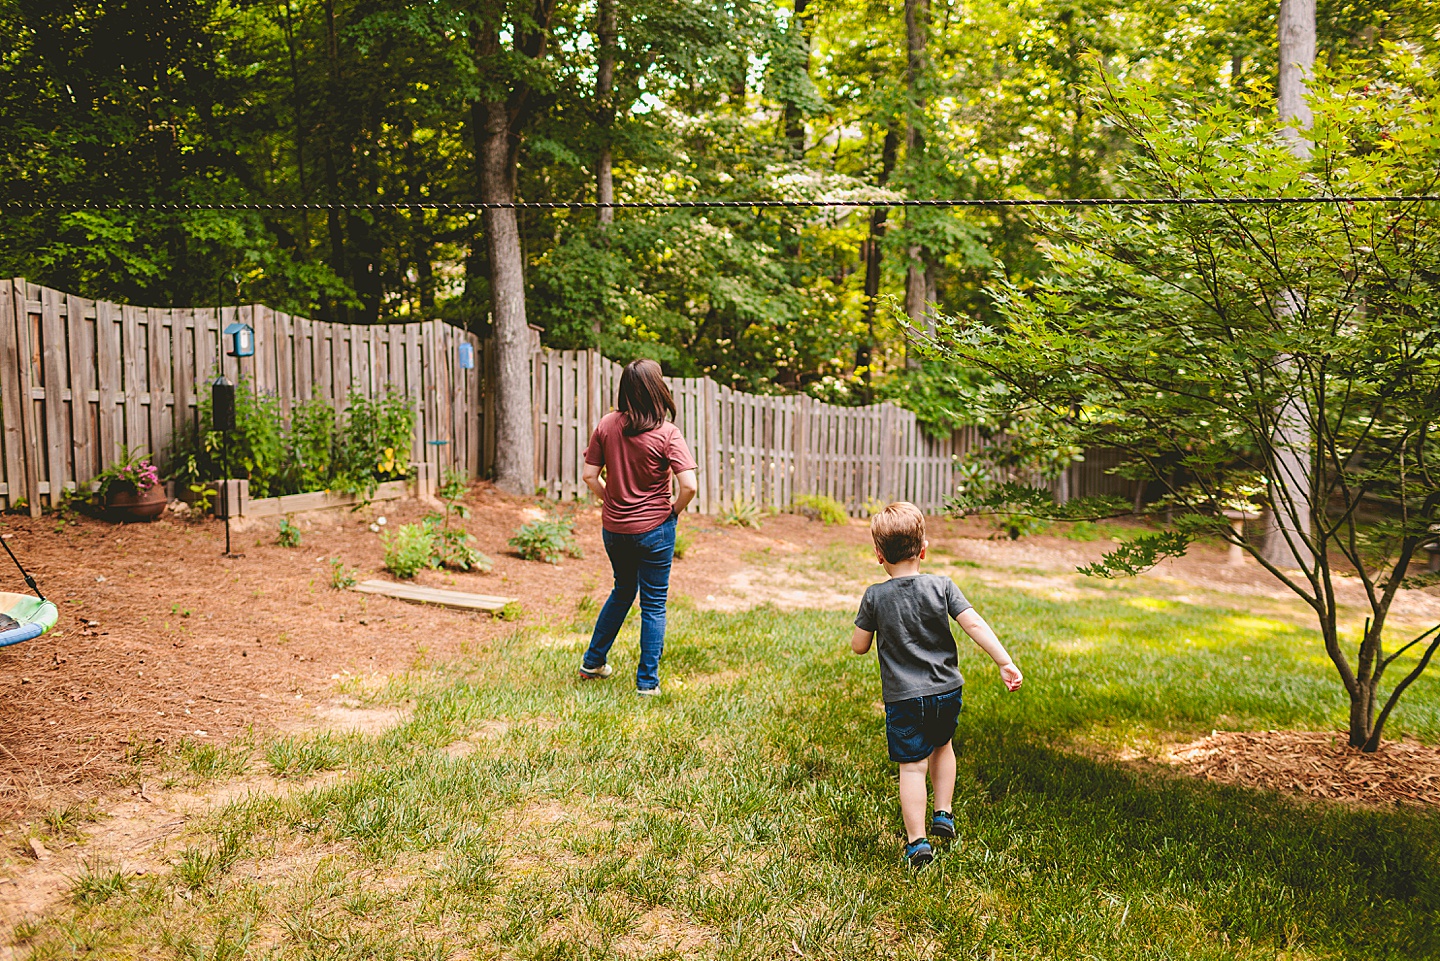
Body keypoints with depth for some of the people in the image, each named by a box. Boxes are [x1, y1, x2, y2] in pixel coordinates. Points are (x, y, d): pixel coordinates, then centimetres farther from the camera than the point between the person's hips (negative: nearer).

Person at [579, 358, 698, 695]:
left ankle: (593, 662, 34)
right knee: (653, 604, 9)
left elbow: (589, 476, -2)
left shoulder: (607, 424, -4)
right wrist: (675, 509, -3)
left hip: (613, 527, 5)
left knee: (623, 591, 26)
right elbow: (689, 486, -22)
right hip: (653, 529, -5)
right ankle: (647, 681, 14)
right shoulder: (666, 433, -16)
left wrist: (611, 500, 12)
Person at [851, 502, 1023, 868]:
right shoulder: (941, 586, -5)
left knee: (911, 766, 4)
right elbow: (974, 624, -10)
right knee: (942, 746, 28)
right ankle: (943, 814, 31)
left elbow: (859, 646, -3)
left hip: (903, 697, -3)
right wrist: (1005, 662, -8)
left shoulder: (875, 596, -9)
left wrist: (868, 623, 16)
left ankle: (917, 842, 4)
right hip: (947, 691, 3)